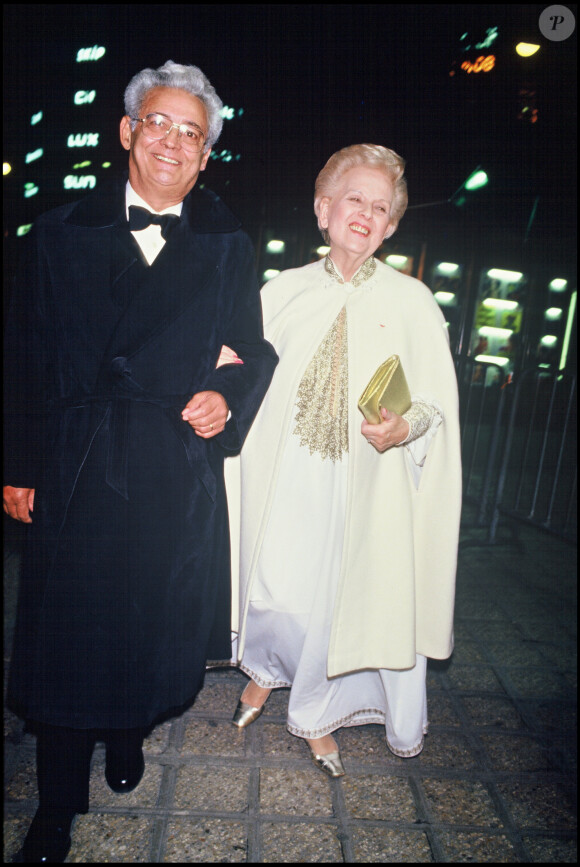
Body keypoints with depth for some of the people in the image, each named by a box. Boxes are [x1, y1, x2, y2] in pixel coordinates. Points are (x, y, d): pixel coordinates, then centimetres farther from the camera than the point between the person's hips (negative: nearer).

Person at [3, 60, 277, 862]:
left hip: (179, 476, 1)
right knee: (65, 634, 8)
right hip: (77, 470, 0)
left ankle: (128, 735, 47)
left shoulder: (228, 247, 6)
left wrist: (226, 397, -16)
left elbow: (252, 352, 6)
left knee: (153, 623, 15)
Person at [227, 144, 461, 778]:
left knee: (340, 600, 9)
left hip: (367, 480, 0)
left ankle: (316, 714, 38)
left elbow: (439, 400, -2)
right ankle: (266, 670, 41)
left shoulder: (412, 301, -1)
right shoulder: (283, 291, 5)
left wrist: (406, 426, -20)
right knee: (275, 594, 3)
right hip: (286, 473, 1)